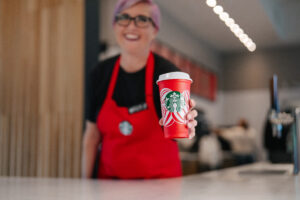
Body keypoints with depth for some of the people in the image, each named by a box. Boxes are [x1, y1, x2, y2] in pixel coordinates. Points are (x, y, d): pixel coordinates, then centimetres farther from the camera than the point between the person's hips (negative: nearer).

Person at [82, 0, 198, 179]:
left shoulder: (166, 72, -15)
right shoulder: (100, 74, -5)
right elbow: (92, 134, 1)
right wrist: (86, 181, 0)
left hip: (159, 179, -2)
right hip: (110, 176, 3)